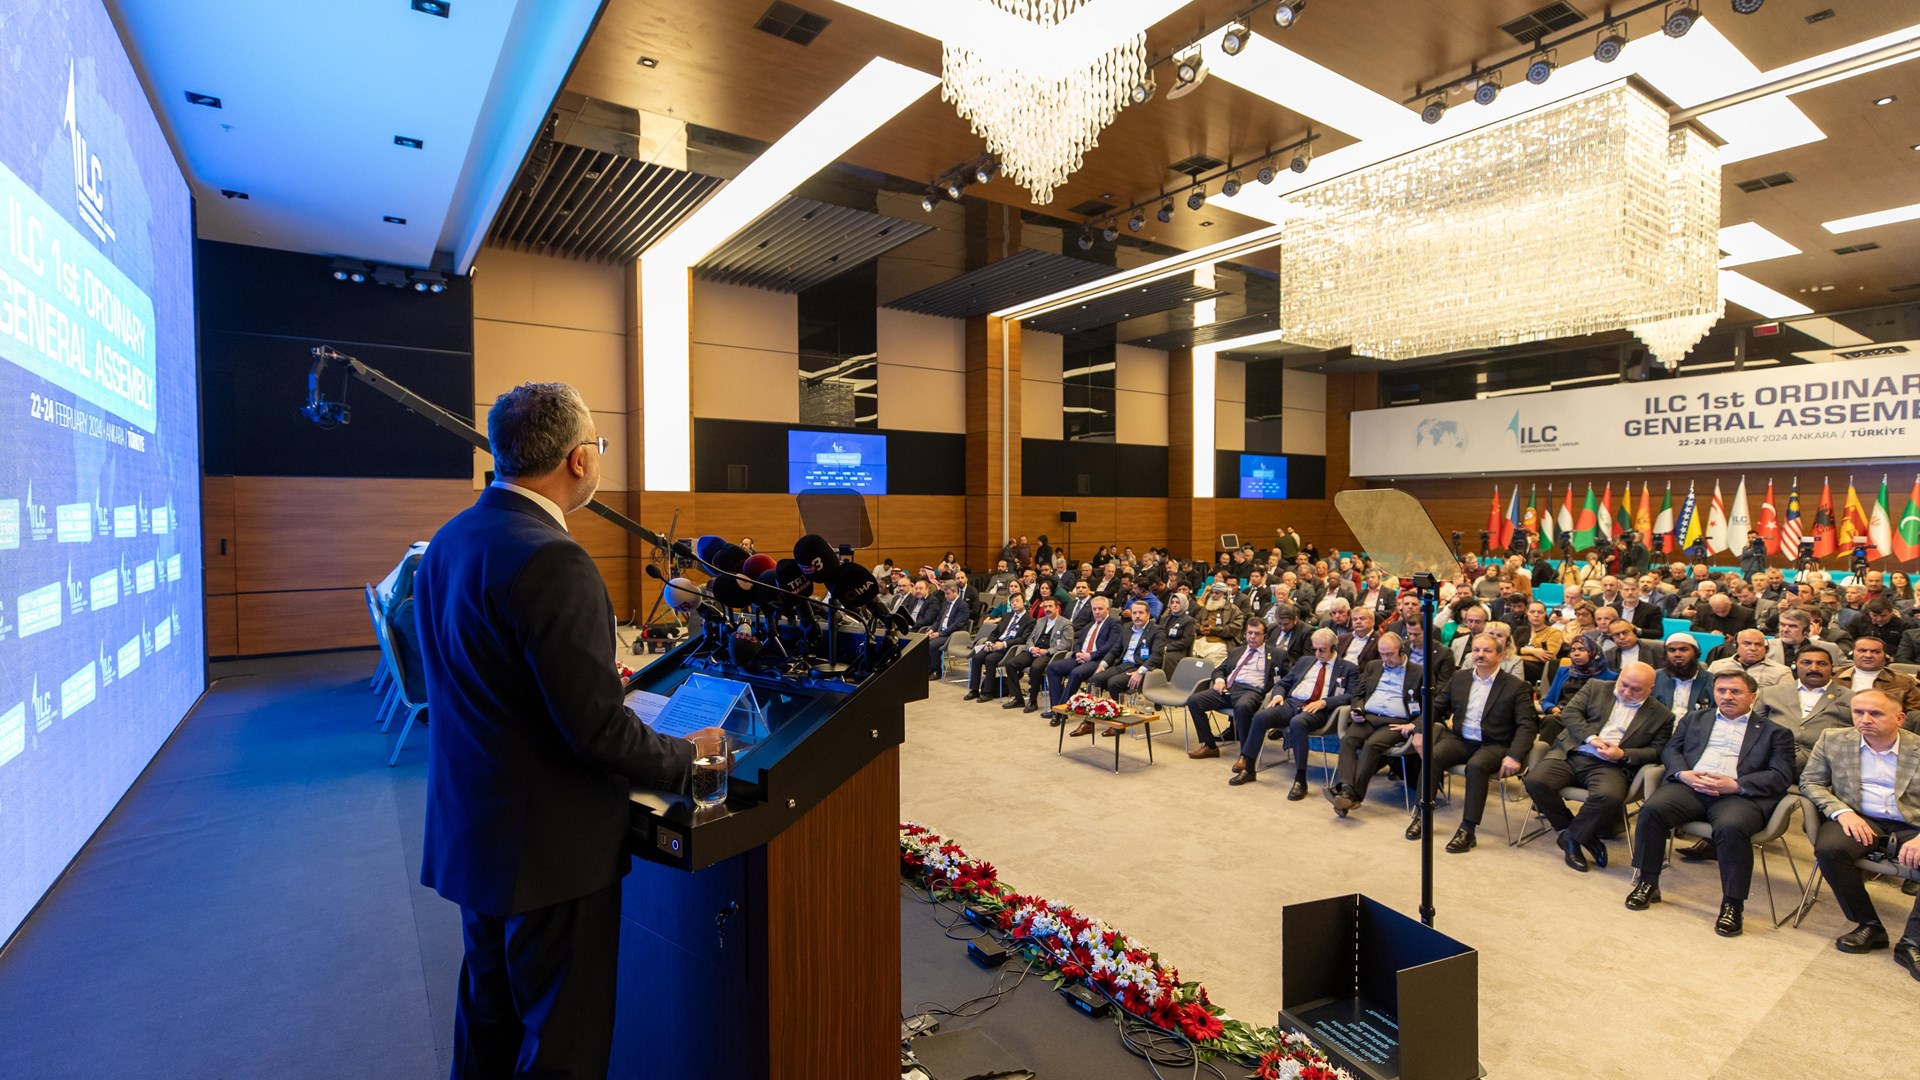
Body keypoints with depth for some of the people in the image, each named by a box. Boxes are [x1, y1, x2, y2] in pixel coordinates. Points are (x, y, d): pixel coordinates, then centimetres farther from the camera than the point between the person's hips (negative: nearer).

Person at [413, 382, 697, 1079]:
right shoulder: (552, 561, -27)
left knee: (489, 1009, 27)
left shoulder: (448, 540, 4)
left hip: (470, 830, 9)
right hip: (550, 846, -9)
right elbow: (596, 726, -27)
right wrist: (686, 759, -10)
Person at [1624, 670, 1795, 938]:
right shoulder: (1693, 720, 27)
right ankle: (1647, 884, -16)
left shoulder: (1775, 732, 19)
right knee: (1652, 808, -28)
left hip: (1739, 795, -2)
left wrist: (1736, 785, -11)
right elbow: (1671, 750, 18)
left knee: (1732, 827, -36)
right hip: (1689, 786, 2)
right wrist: (1683, 774, -5)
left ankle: (1732, 904, -20)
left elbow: (1781, 776, 6)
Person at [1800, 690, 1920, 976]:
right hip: (1858, 820, 0)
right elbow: (1810, 782, 6)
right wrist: (1841, 811, -13)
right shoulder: (1833, 740, 6)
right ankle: (1869, 926, -9)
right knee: (1829, 848, -31)